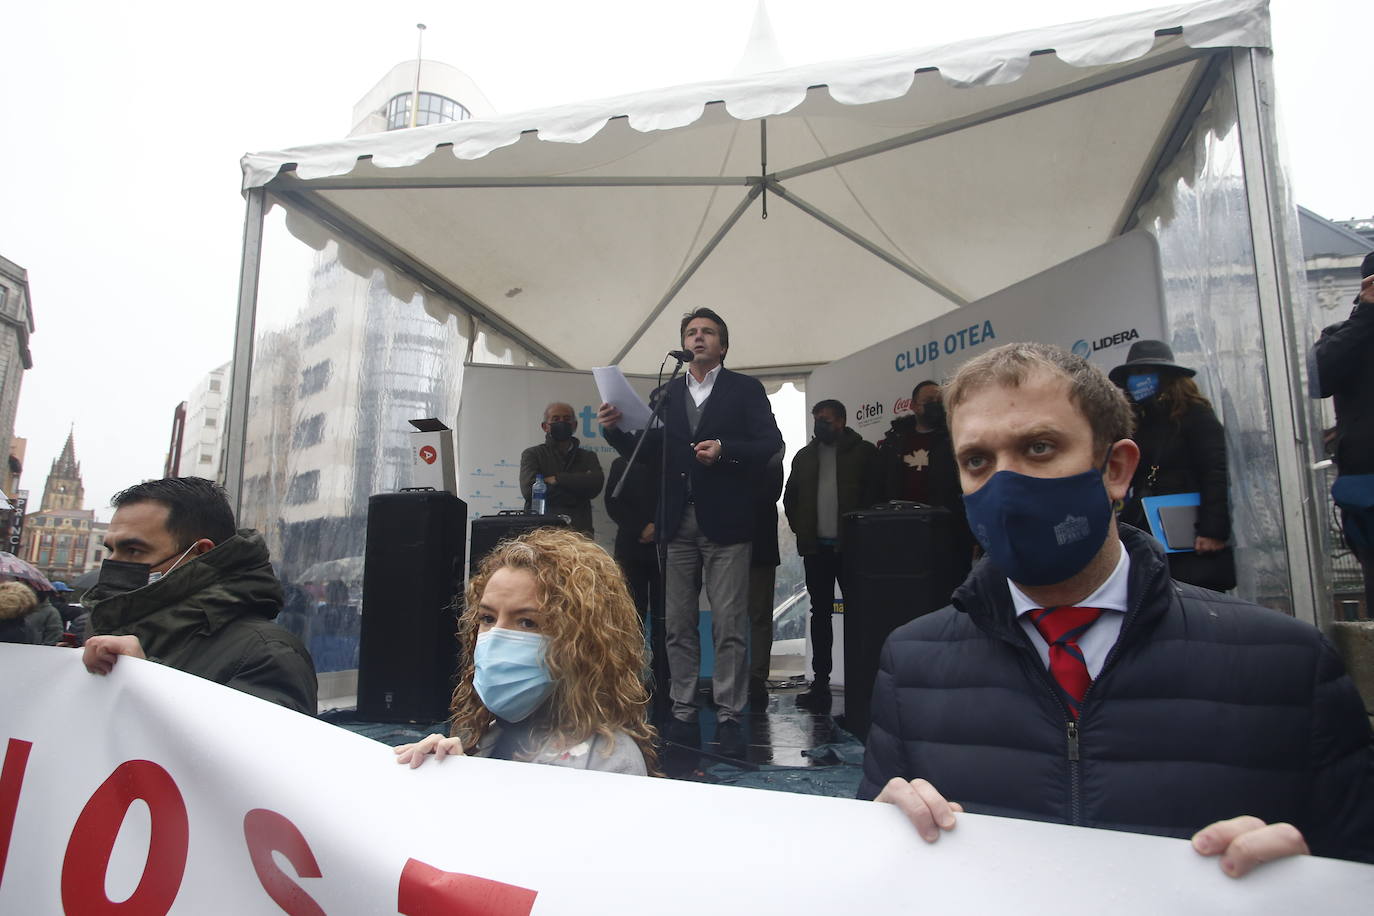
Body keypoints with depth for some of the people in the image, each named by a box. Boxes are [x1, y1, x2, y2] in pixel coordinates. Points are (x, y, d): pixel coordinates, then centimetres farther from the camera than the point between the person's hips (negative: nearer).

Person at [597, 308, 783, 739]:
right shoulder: (667, 395, 16)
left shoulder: (745, 389, 7)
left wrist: (724, 449, -17)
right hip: (678, 523, 4)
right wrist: (616, 431, -4)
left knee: (729, 625, -1)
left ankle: (729, 714, 9)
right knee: (678, 625, 8)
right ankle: (683, 710, 18)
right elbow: (651, 455, 11)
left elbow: (771, 444, -3)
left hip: (724, 523, -3)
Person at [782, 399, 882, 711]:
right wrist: (800, 528, 8)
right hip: (816, 548, 4)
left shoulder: (864, 452, -1)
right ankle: (821, 681, 13)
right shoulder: (805, 456, 12)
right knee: (820, 613, 7)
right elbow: (790, 497, 18)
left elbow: (876, 494, -7)